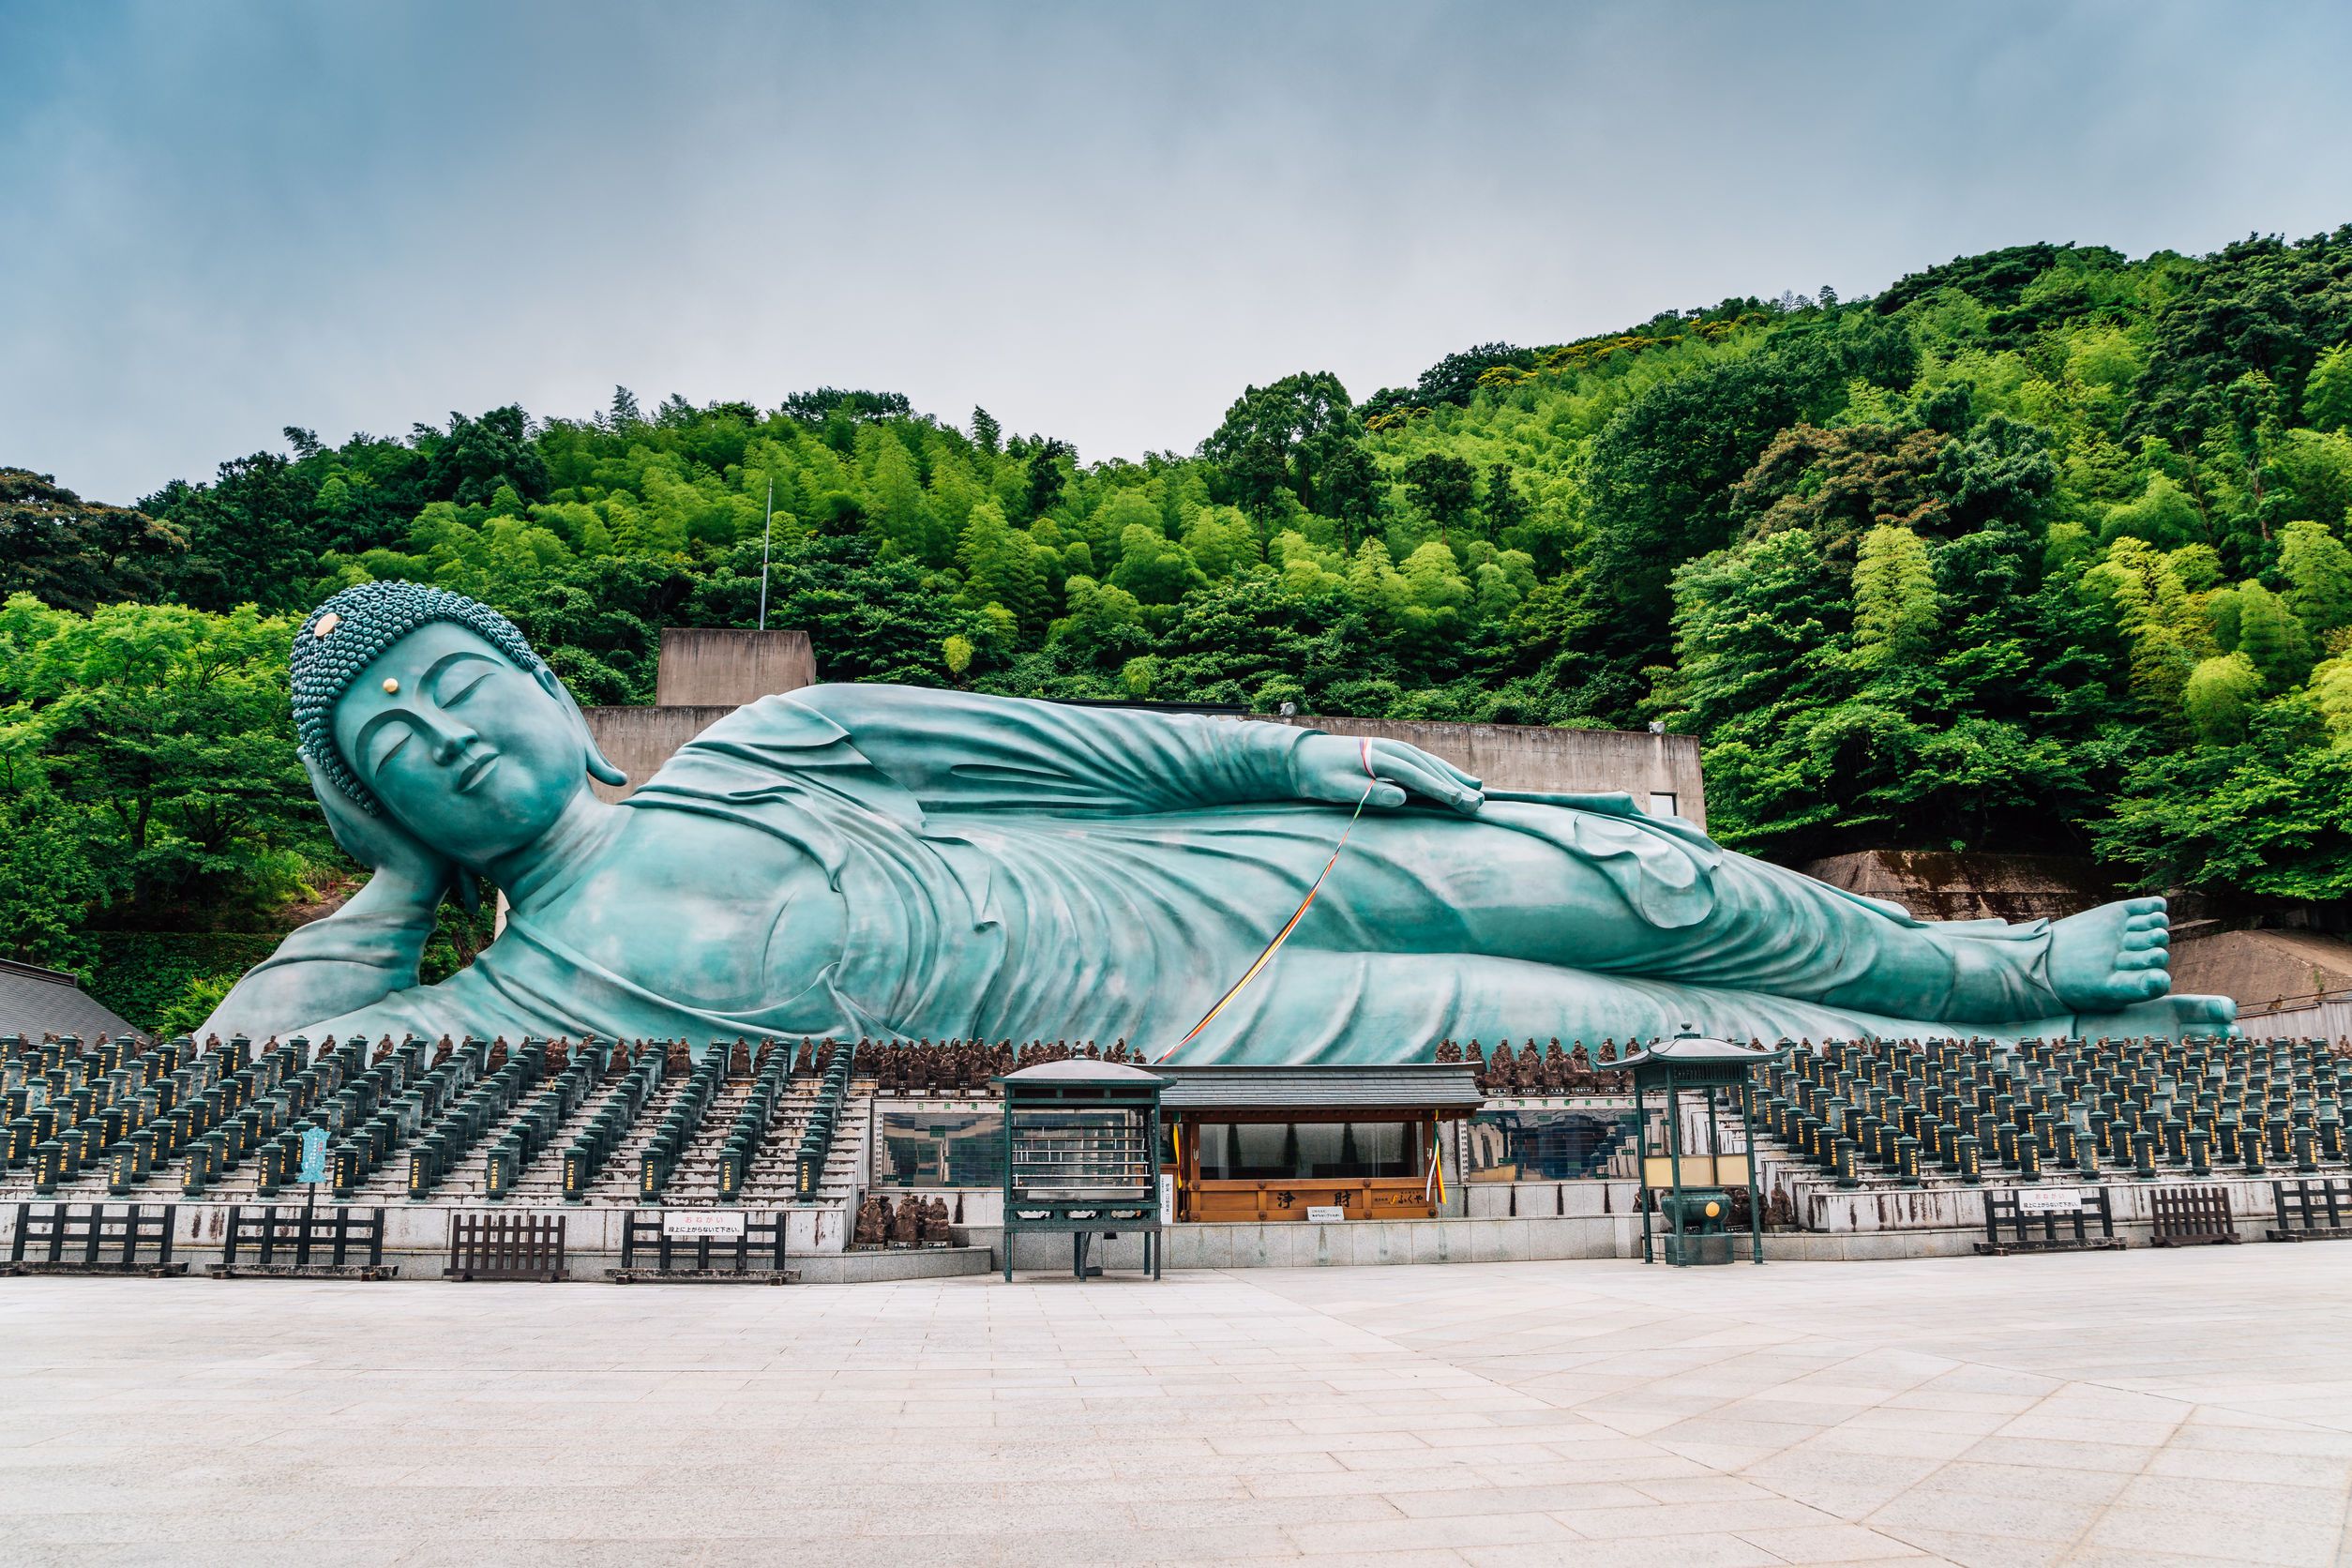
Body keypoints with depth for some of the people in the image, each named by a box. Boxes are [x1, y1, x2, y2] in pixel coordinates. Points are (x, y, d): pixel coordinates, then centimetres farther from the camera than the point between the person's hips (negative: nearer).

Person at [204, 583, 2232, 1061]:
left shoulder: (758, 746, 8)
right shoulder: (528, 1004, -1)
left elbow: (1051, 738, 8)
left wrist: (1286, 748, 3)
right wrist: (406, 878, 1)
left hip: (1199, 871, 4)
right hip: (1182, 1042, -4)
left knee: (1649, 893, 1)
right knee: (1636, 1035, -7)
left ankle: (1991, 963, 25)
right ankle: (2030, 1047, 15)